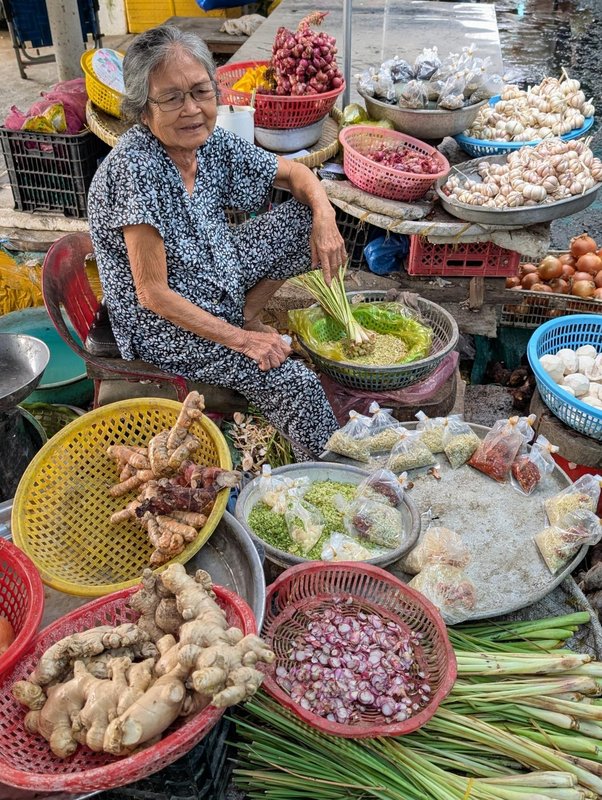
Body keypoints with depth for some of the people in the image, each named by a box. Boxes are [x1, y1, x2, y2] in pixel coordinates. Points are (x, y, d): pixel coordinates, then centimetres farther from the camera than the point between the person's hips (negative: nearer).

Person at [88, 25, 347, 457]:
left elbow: (295, 173, 7)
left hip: (218, 274, 8)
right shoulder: (134, 166, -28)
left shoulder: (212, 142, -7)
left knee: (309, 217, 4)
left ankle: (246, 313, 6)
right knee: (294, 383, -22)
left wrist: (324, 217, -14)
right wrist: (239, 340, -24)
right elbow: (153, 294, -27)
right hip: (163, 321, -8)